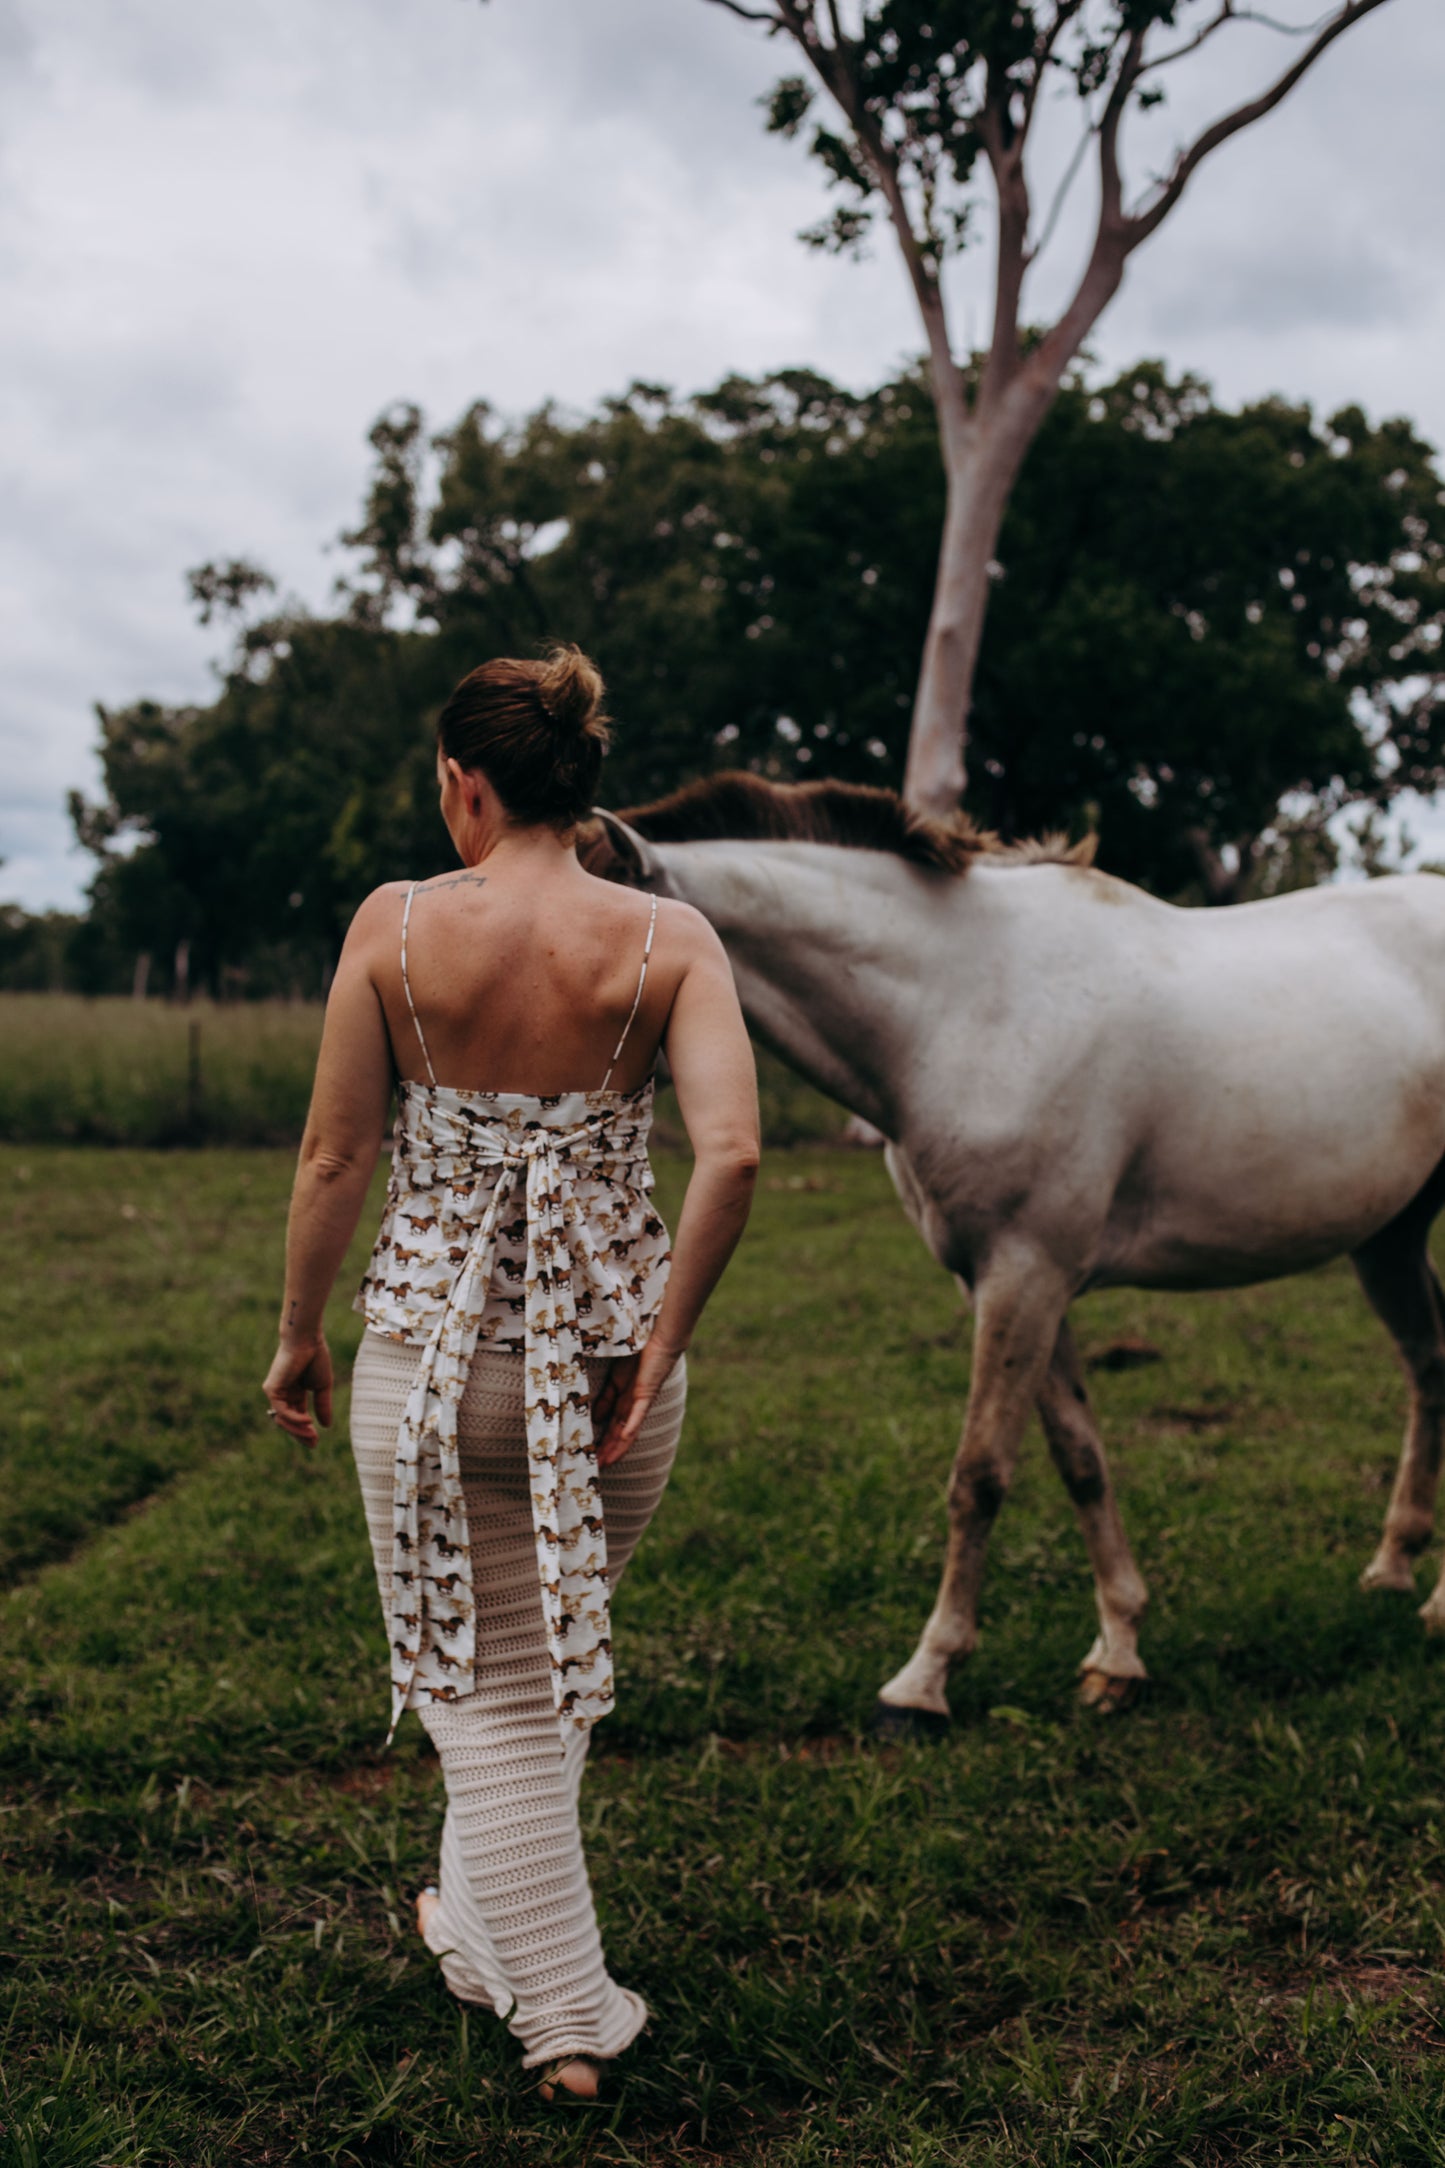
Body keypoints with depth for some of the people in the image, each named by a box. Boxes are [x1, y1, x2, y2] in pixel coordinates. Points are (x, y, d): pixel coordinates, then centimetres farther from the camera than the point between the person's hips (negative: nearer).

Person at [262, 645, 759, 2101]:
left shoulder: (397, 924, -7)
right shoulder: (666, 940, -5)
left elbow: (334, 1158, -5)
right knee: (556, 1642, 26)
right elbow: (731, 1153, -17)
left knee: (484, 1684, 13)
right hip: (609, 1352, 2)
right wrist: (658, 1342, -7)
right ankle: (482, 1916, 46)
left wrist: (300, 1335, 9)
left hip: (431, 1348, -2)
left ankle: (564, 2014, 18)